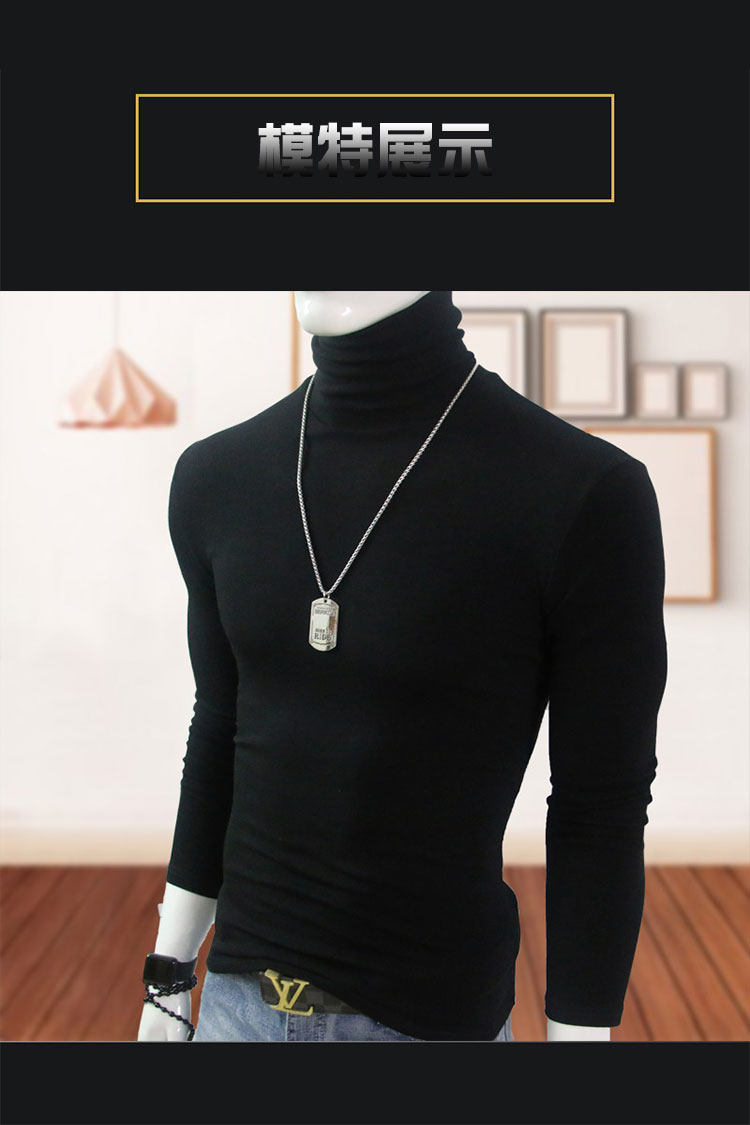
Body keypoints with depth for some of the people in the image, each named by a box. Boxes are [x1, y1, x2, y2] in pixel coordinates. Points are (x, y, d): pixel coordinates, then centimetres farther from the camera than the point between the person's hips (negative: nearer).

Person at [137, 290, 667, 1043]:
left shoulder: (583, 494, -17)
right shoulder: (216, 479, -1)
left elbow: (602, 809, -12)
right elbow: (219, 733, 9)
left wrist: (577, 1031, -9)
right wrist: (168, 978, 13)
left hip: (431, 1012, -4)